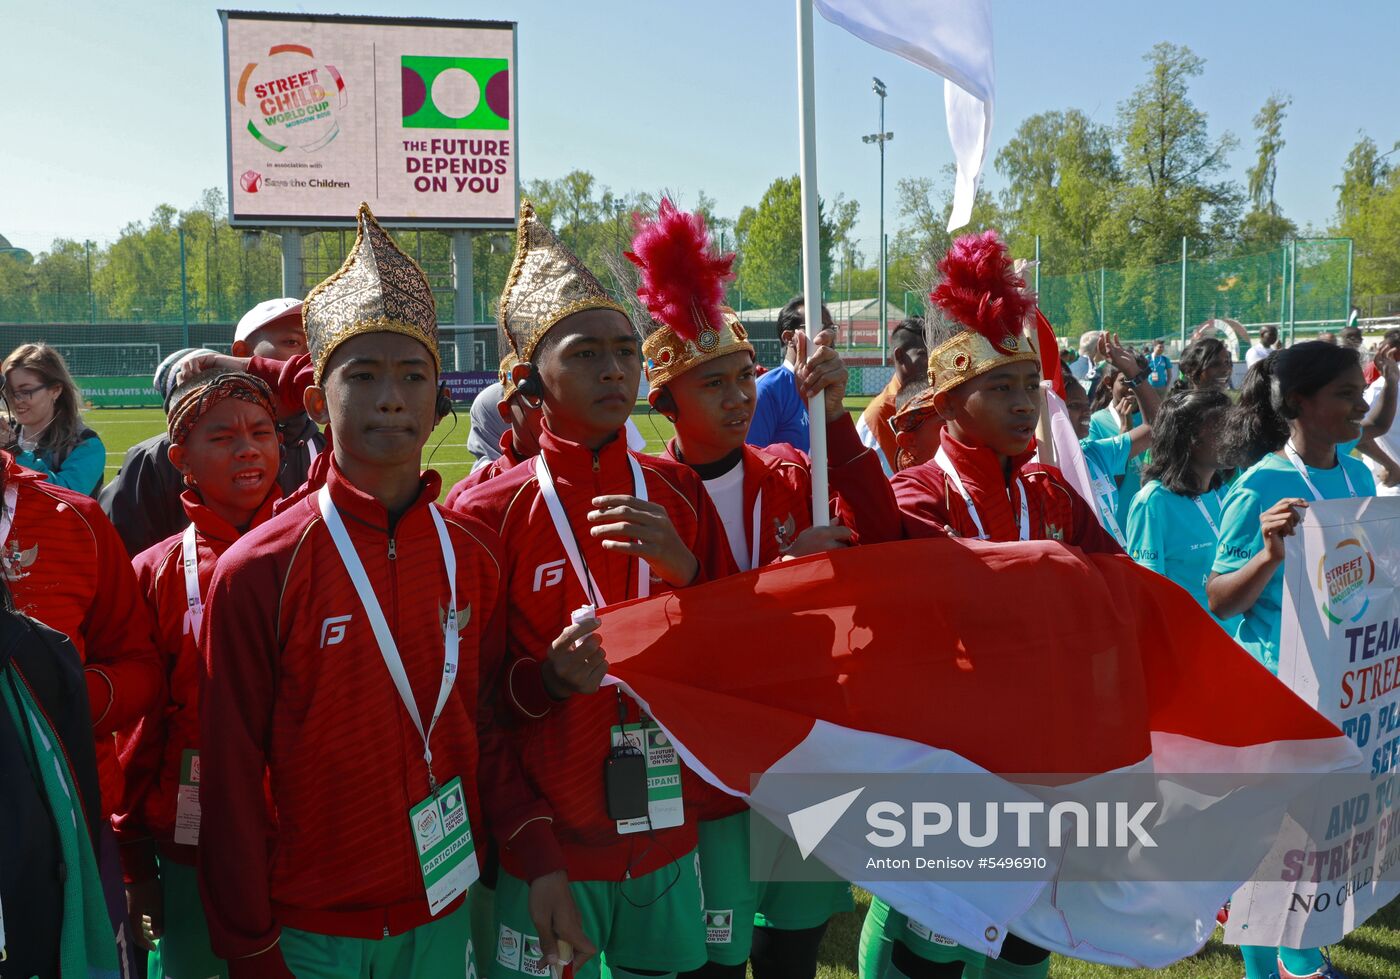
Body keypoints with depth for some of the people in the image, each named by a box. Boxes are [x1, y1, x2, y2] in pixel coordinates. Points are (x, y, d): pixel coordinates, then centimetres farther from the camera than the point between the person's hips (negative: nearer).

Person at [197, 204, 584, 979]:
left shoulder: (475, 556, -4)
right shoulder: (256, 572, -15)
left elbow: (485, 728, 4)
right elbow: (232, 783, -10)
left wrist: (540, 863, -6)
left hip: (443, 913, 4)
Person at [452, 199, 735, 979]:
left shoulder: (678, 492, 0)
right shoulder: (488, 511, -10)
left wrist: (682, 569, -15)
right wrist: (549, 678, -23)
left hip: (667, 835, 3)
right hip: (546, 851, -3)